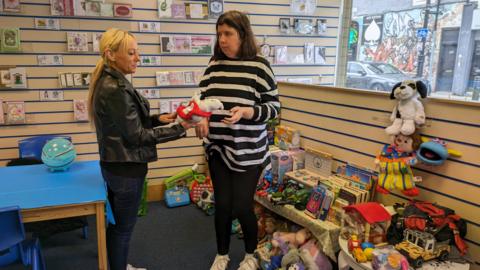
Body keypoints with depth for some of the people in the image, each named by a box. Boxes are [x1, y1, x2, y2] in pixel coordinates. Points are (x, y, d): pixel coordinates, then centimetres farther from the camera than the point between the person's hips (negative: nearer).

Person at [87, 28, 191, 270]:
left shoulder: (109, 82, 7)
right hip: (126, 167, -10)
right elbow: (136, 135, -21)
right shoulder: (115, 89, -24)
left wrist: (158, 118, 2)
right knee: (123, 227, 8)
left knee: (116, 223, 23)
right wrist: (179, 129, -17)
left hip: (115, 165, 10)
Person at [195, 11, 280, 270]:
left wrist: (245, 112, -23)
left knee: (242, 206, 2)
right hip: (217, 147, 4)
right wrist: (202, 118, -9)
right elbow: (204, 100, 12)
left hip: (248, 150, -3)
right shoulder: (214, 65, 5)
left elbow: (273, 107, -6)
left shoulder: (259, 66, -8)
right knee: (222, 204, 10)